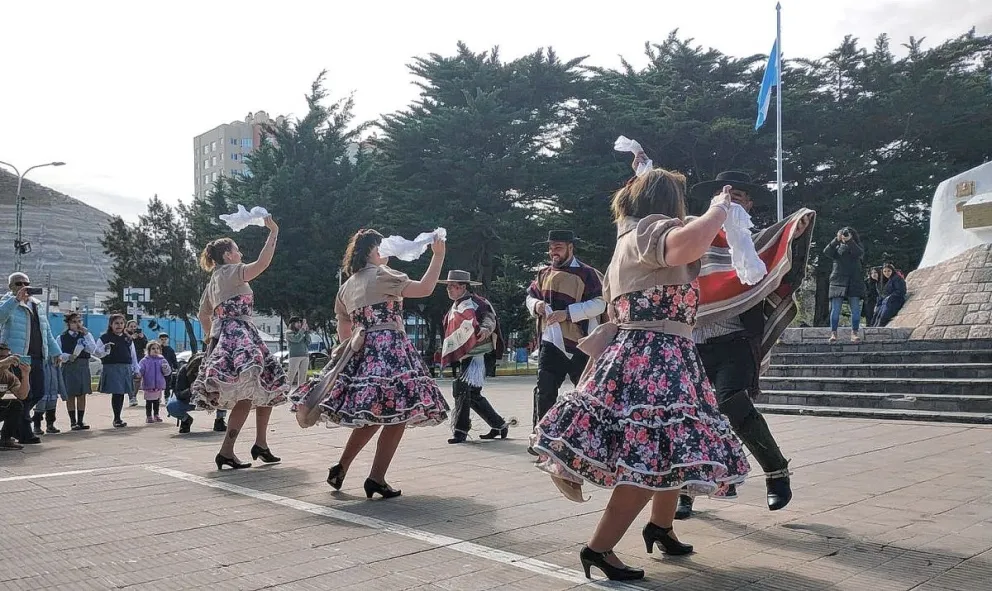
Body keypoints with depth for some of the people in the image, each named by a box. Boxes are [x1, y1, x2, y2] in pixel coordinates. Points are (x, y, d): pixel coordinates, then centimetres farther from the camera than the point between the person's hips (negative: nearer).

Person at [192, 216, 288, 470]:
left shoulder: (212, 282, 23)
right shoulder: (231, 272, -3)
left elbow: (203, 315, 27)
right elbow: (262, 263, -18)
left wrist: (212, 338, 33)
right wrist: (273, 232, -12)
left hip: (223, 337, 10)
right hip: (237, 336, -10)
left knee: (267, 389, 10)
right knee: (246, 394, -13)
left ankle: (261, 444, 9)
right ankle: (226, 451, -15)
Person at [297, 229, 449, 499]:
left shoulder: (348, 286, 18)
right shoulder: (381, 275, -3)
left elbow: (344, 332, 20)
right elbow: (425, 288, -9)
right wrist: (438, 255, -2)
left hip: (361, 352, 8)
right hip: (390, 350, -8)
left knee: (373, 413, 16)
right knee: (399, 412, -4)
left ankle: (341, 467, 14)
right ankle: (377, 478, -7)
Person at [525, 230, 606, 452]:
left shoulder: (586, 273, -6)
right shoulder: (544, 273, 13)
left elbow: (599, 303, -14)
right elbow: (530, 296, 23)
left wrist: (567, 313, -21)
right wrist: (536, 305, -2)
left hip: (579, 344, -4)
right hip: (551, 342, 5)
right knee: (544, 390, -1)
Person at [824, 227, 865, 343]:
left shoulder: (856, 247, 12)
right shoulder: (837, 247, 10)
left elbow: (860, 253, -10)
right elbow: (826, 252, -9)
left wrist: (850, 241, -19)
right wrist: (837, 240, -20)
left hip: (854, 282, 1)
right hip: (838, 281, -1)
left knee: (855, 308, -3)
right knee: (835, 309, -4)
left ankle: (855, 333, 2)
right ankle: (833, 333, -1)